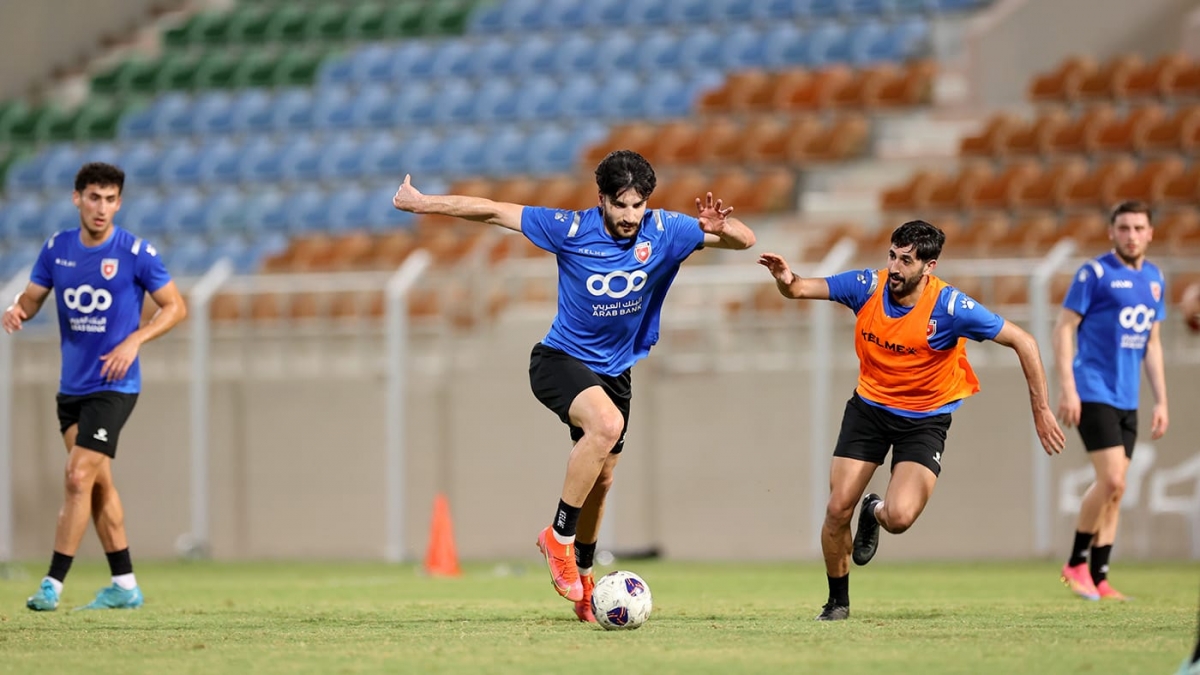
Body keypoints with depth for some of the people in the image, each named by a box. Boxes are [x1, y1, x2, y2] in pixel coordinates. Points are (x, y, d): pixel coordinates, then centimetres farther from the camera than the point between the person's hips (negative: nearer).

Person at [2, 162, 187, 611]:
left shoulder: (135, 253, -11)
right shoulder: (57, 248, 3)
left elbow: (175, 307, -3)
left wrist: (133, 342, -16)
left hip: (113, 386, -6)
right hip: (71, 386, 6)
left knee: (78, 478, -13)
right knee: (98, 483, 10)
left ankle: (53, 583, -9)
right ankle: (125, 586, 18)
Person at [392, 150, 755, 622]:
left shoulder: (664, 231, -11)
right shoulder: (571, 229, -18)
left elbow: (744, 240, -8)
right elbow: (493, 211, -11)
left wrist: (720, 227, -32)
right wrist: (422, 204, -10)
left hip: (615, 370, 5)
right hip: (561, 361, -5)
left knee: (601, 479, 12)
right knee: (606, 423, -34)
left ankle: (582, 579, 33)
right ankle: (559, 536, -21)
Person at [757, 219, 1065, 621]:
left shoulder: (950, 307, -23)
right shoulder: (867, 286, -13)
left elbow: (1022, 342, -17)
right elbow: (799, 290, -7)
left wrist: (1041, 410, -17)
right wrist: (787, 280, -33)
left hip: (925, 418, -3)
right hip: (870, 405, 3)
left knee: (899, 518, -22)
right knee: (838, 508, -6)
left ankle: (875, 513, 18)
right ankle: (838, 602, 18)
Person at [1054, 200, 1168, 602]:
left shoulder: (1154, 279, 12)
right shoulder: (1095, 273, -7)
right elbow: (1064, 328, -8)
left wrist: (1161, 400, 14)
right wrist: (1067, 388, -16)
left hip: (1127, 399, 7)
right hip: (1093, 393, -7)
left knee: (1114, 491, 5)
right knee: (1111, 481, -16)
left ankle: (1097, 578, 9)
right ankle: (1076, 563, -1)